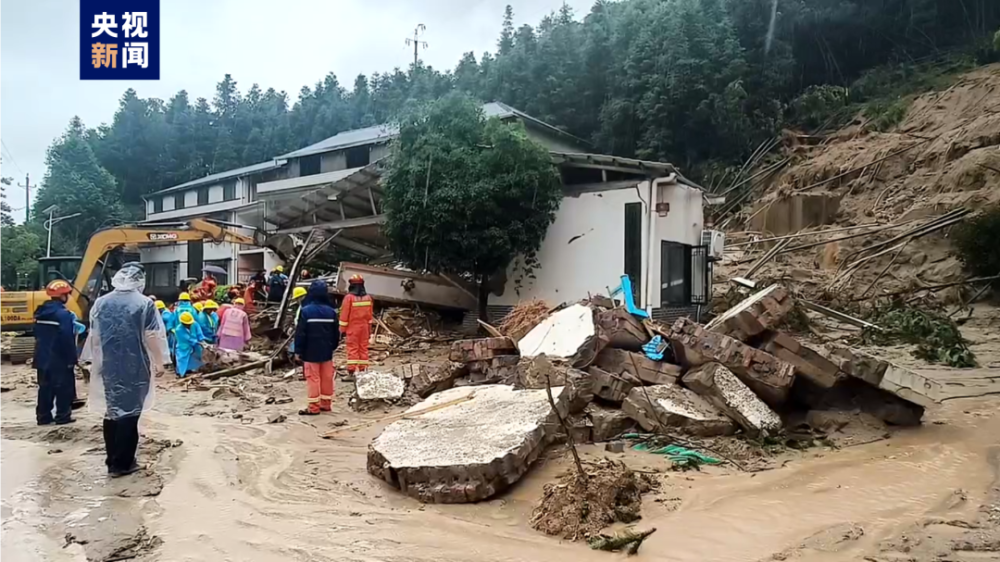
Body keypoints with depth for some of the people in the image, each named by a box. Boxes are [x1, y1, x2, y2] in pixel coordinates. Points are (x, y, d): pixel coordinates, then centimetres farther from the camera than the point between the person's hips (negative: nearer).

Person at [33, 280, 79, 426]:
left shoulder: (40, 312, 9)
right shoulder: (63, 314, -19)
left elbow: (37, 335, 17)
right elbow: (67, 339, -20)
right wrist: (72, 358, -13)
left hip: (43, 358, 8)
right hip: (60, 359, -8)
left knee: (45, 387, 13)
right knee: (64, 388, 2)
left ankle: (43, 416, 18)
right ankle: (63, 416, 5)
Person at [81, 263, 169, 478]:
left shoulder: (101, 303, 3)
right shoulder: (144, 304, -11)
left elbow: (94, 335, 11)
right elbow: (153, 337, -11)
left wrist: (94, 359, 23)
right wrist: (159, 362, 0)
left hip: (108, 366, 4)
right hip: (135, 367, -4)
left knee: (111, 411, 15)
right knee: (129, 413, 3)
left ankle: (112, 460, 22)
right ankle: (122, 463, 7)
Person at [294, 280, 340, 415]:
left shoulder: (306, 311, -14)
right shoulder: (331, 311, 1)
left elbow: (300, 333, -11)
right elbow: (336, 333, 8)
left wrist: (298, 351, -3)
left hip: (310, 352, -4)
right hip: (326, 351, 4)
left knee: (313, 379, 0)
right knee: (327, 378, 11)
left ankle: (313, 407, 1)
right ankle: (326, 404, 19)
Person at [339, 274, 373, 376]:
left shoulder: (349, 297, -12)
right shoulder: (368, 297, 3)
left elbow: (344, 315, -10)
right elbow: (369, 315, 9)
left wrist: (342, 329, -3)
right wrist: (369, 329, 16)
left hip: (352, 328, -4)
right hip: (364, 327, 4)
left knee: (352, 348, -1)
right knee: (363, 348, 9)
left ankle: (352, 370, -5)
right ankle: (363, 369, 11)